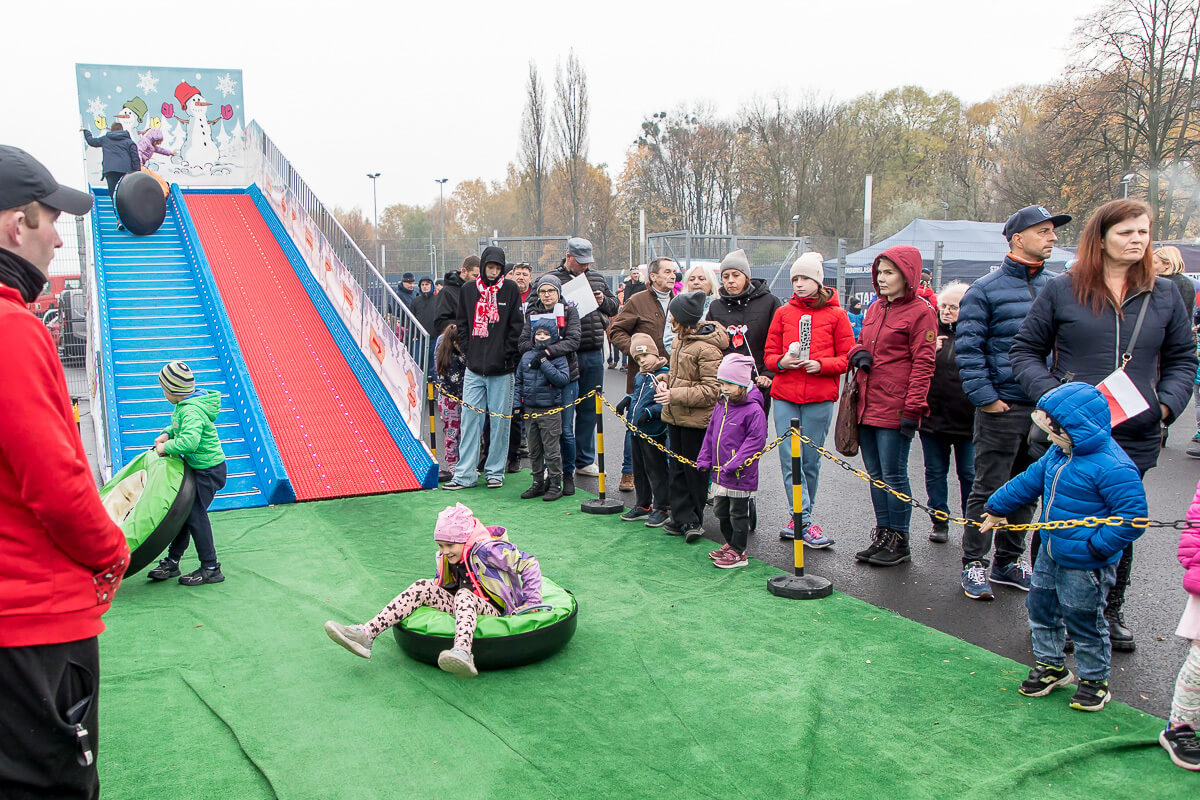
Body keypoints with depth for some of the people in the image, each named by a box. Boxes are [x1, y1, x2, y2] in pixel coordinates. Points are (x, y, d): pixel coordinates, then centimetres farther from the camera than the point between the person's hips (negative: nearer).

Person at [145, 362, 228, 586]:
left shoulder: (192, 411, -25)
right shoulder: (186, 405, 7)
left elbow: (189, 441, -39)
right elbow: (179, 425, 26)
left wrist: (166, 448, -22)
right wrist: (166, 434, 7)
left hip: (208, 470, -10)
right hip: (197, 467, 10)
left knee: (195, 515, -6)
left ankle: (211, 569, 3)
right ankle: (172, 562, 25)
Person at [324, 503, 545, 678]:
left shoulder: (488, 550, -14)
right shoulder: (446, 558, 10)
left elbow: (529, 563, -10)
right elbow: (442, 586, 28)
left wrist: (531, 603, -10)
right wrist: (429, 596, 9)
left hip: (492, 611, -7)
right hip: (464, 608, 7)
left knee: (464, 595, -38)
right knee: (423, 587, -13)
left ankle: (462, 652, -70)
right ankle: (366, 634, -24)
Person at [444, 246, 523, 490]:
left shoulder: (510, 289, 2)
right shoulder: (468, 290, 9)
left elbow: (516, 326, 1)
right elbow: (462, 324, 14)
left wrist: (508, 356, -6)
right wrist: (468, 351, 4)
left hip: (501, 369, -2)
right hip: (474, 369, 2)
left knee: (499, 422, 4)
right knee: (470, 419, 2)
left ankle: (495, 471, 15)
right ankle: (465, 474, 8)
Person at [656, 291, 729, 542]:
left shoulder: (707, 348, -19)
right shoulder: (681, 339, 10)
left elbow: (711, 390, -21)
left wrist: (675, 395, -21)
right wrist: (665, 383, 3)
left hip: (696, 419, -9)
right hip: (675, 417, 9)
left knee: (695, 471, 5)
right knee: (677, 468, 10)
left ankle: (693, 519, 18)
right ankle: (682, 518, 17)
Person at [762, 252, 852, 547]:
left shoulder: (836, 315, 4)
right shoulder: (783, 313, 11)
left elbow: (848, 358, 2)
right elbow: (769, 355, 12)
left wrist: (820, 364, -14)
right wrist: (782, 362, -10)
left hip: (820, 397, -2)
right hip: (785, 395, 2)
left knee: (810, 460, 5)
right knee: (789, 459, -5)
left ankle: (799, 518, 20)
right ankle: (806, 523, -1)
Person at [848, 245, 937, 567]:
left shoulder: (920, 312, -7)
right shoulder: (875, 309, 16)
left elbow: (923, 364, -11)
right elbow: (860, 344, 26)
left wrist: (913, 408, -16)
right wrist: (858, 353, 1)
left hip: (894, 408, -7)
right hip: (867, 405, 7)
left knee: (893, 475, -1)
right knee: (876, 475, 12)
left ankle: (899, 541, 11)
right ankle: (882, 534, 23)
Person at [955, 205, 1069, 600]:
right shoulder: (985, 290, -5)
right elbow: (968, 349, -8)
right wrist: (985, 397, -13)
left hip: (1046, 407, 6)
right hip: (1003, 406, -5)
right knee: (989, 489, 0)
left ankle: (1008, 561, 26)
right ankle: (973, 564, 11)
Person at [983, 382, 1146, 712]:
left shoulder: (1112, 467, -25)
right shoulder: (1059, 453, 2)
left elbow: (1132, 516, -24)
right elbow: (1031, 480, 16)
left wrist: (1096, 546, -25)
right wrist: (997, 508, 23)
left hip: (1085, 565, -8)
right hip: (1051, 553, 9)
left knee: (1083, 620, 7)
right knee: (1040, 606, 17)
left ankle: (1094, 679, 28)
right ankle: (1050, 666, 36)